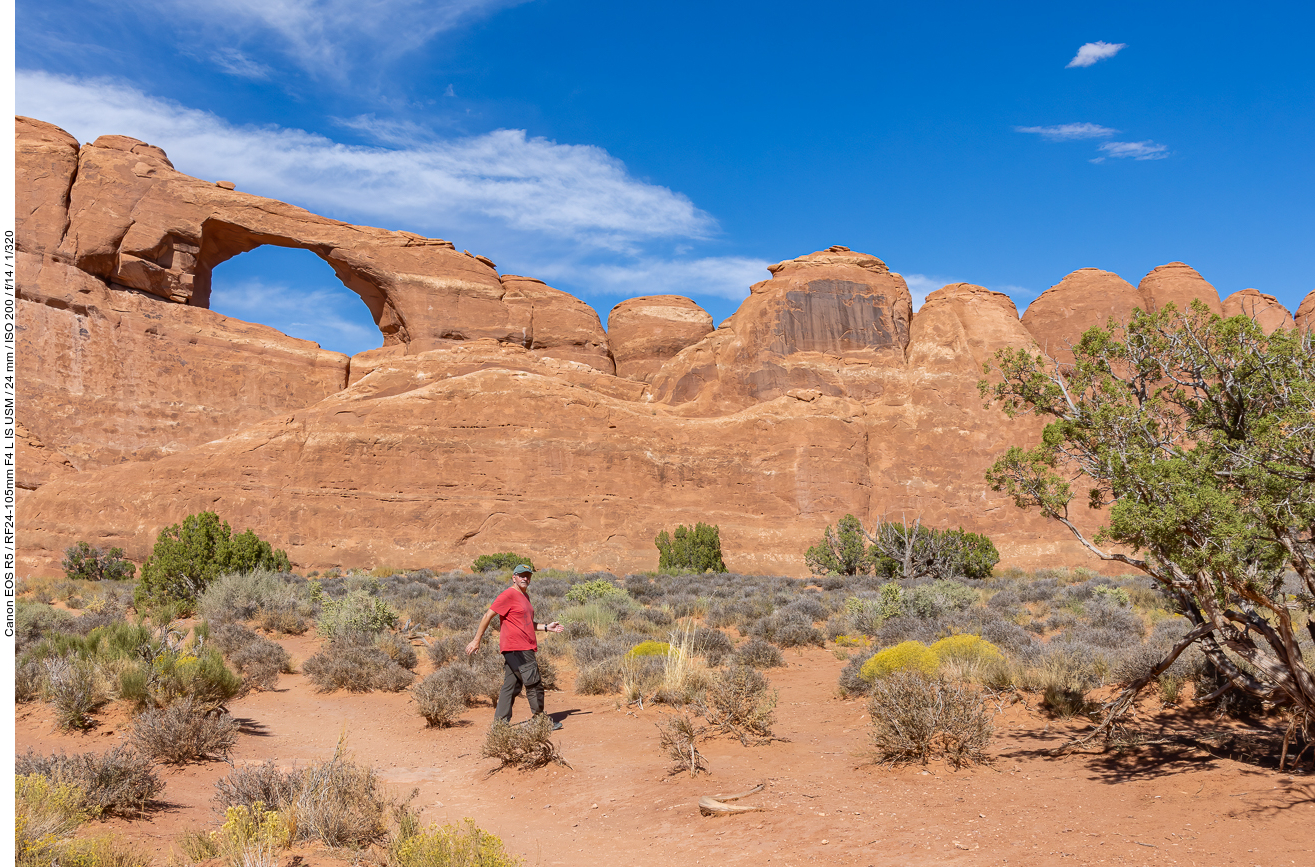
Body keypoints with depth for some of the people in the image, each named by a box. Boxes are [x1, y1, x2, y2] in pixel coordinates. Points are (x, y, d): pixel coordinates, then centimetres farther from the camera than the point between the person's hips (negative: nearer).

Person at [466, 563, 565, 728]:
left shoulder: (525, 596, 19)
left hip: (525, 648, 9)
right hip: (517, 649, -9)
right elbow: (488, 615, -13)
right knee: (534, 684, -3)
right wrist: (476, 640, -16)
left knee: (510, 687, 9)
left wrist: (546, 627, 18)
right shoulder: (508, 595, -10)